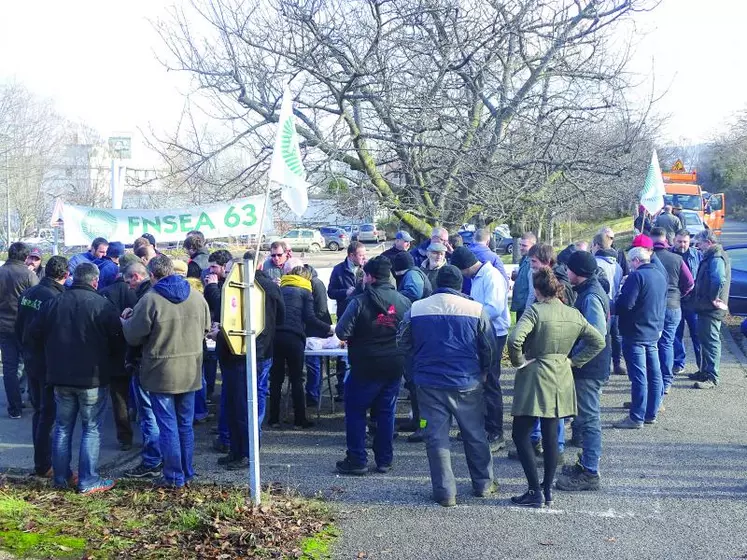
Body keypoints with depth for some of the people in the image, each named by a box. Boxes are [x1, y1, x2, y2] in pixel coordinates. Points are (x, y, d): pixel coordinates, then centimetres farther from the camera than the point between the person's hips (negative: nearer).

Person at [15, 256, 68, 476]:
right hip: (50, 364, -8)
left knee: (39, 411, 17)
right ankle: (43, 465, 8)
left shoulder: (28, 293, 3)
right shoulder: (56, 298, -22)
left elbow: (19, 327, 11)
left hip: (30, 360, 8)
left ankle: (41, 461, 24)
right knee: (48, 414, 2)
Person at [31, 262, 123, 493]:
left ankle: (61, 477, 23)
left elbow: (35, 333, 6)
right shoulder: (102, 305, -13)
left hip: (60, 376, 4)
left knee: (63, 427, 16)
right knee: (92, 428, 5)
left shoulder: (53, 303, 0)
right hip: (92, 378, -4)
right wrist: (106, 357, 10)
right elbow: (118, 340, -11)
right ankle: (88, 482, 6)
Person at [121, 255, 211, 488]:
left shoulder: (149, 300, -16)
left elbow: (133, 337, -8)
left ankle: (174, 477, 10)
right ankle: (187, 473, 23)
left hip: (161, 373, -5)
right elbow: (205, 330, 12)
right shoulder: (197, 296, 1)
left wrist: (125, 321, 12)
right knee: (186, 424, 15)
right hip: (190, 372, 5)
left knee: (168, 426, 4)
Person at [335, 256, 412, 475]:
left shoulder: (360, 302, -15)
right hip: (394, 366, 5)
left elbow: (342, 332, -16)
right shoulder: (403, 301, 0)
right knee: (386, 413, 14)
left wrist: (358, 337, 4)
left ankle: (357, 460, 9)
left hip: (366, 366, -5)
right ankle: (384, 460, 19)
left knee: (355, 412, 8)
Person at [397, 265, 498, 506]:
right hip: (467, 384, 0)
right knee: (475, 434, 15)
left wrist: (414, 374, 20)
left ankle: (445, 492, 9)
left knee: (436, 436, 7)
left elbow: (404, 345, 7)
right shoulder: (476, 309, -7)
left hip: (429, 384, 0)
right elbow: (490, 349, -1)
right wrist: (483, 373, 16)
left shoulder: (415, 309, -2)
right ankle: (483, 484, 27)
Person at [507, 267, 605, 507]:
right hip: (561, 380, 6)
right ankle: (548, 491, 18)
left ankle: (535, 492, 1)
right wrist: (574, 361, 9)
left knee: (521, 434, 4)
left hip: (535, 378, -6)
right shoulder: (575, 315, 4)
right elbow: (598, 341, 10)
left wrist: (518, 361, -12)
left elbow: (515, 339, -29)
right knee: (550, 436, 13)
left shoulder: (535, 311, -15)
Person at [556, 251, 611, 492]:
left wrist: (574, 356, -19)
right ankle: (586, 463, 30)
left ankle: (589, 473, 2)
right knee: (587, 416, 18)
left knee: (588, 418, -4)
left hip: (589, 369, -10)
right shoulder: (590, 292, 12)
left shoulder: (591, 297, -20)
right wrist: (574, 354, 14)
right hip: (589, 367, 10)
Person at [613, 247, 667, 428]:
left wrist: (614, 306, -4)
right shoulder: (661, 277, 12)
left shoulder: (636, 276, -17)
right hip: (654, 332, 9)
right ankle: (651, 414, 20)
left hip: (635, 333, -9)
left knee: (638, 376, -6)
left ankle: (636, 418, -2)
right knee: (654, 375, 12)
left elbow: (625, 303, -21)